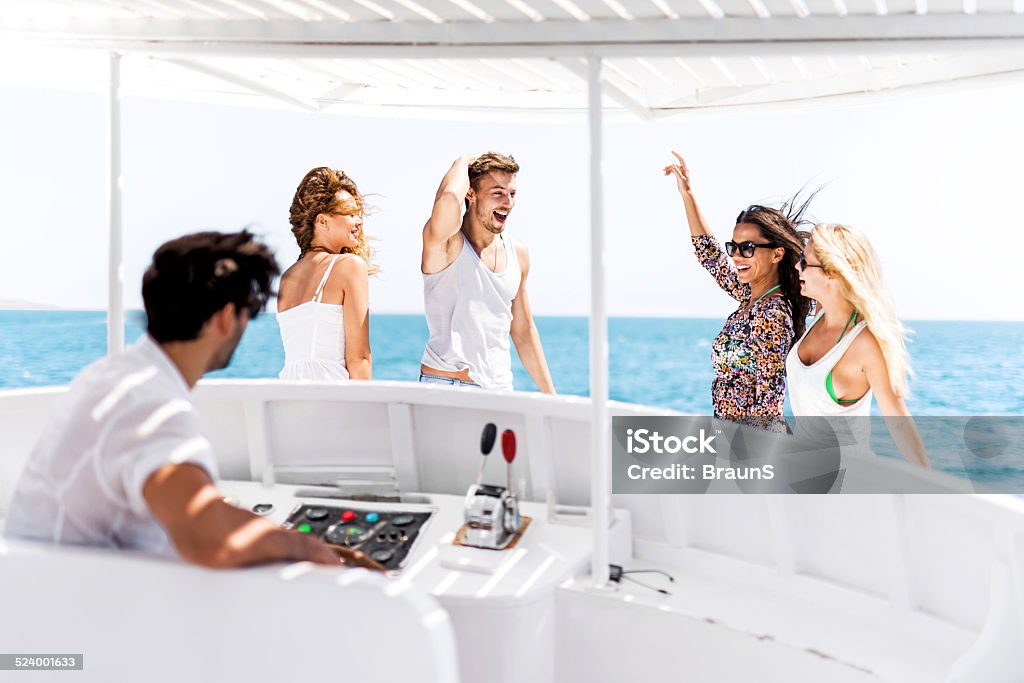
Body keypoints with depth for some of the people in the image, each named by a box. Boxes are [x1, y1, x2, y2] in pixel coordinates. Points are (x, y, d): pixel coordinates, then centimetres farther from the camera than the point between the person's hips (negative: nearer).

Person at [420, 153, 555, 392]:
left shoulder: (517, 253, 9)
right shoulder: (447, 243, -7)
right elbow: (449, 198, -31)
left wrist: (550, 395, 14)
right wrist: (463, 162, -10)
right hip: (443, 384, -4)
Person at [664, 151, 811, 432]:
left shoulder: (770, 316, -21)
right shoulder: (752, 296, 5)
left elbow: (765, 400, -22)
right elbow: (710, 253, 14)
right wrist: (686, 193, 16)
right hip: (733, 431, 8)